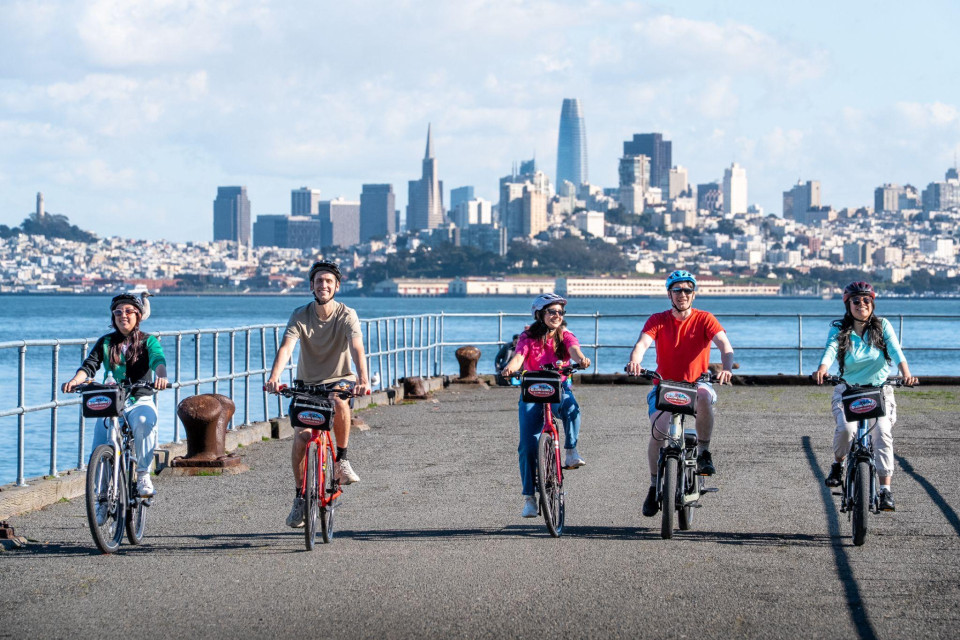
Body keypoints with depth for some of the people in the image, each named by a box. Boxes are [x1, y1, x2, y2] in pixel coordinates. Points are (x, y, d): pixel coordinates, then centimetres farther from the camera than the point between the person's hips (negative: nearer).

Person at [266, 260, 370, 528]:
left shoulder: (347, 315, -13)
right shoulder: (300, 316, -10)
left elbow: (357, 348, -29)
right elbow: (286, 347, -25)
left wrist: (363, 380, -48)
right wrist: (274, 377, -44)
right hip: (307, 383, 2)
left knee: (340, 401, -37)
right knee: (300, 438, -15)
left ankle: (342, 460, -16)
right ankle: (300, 499, 3)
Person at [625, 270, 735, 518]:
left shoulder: (704, 319, -4)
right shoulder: (658, 320, -1)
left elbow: (724, 343, -18)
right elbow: (643, 342, -18)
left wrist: (727, 368, -41)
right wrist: (635, 360, -43)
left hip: (696, 384, -1)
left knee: (704, 396, -37)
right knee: (658, 430, -22)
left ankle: (704, 453, -18)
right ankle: (654, 487, 0)